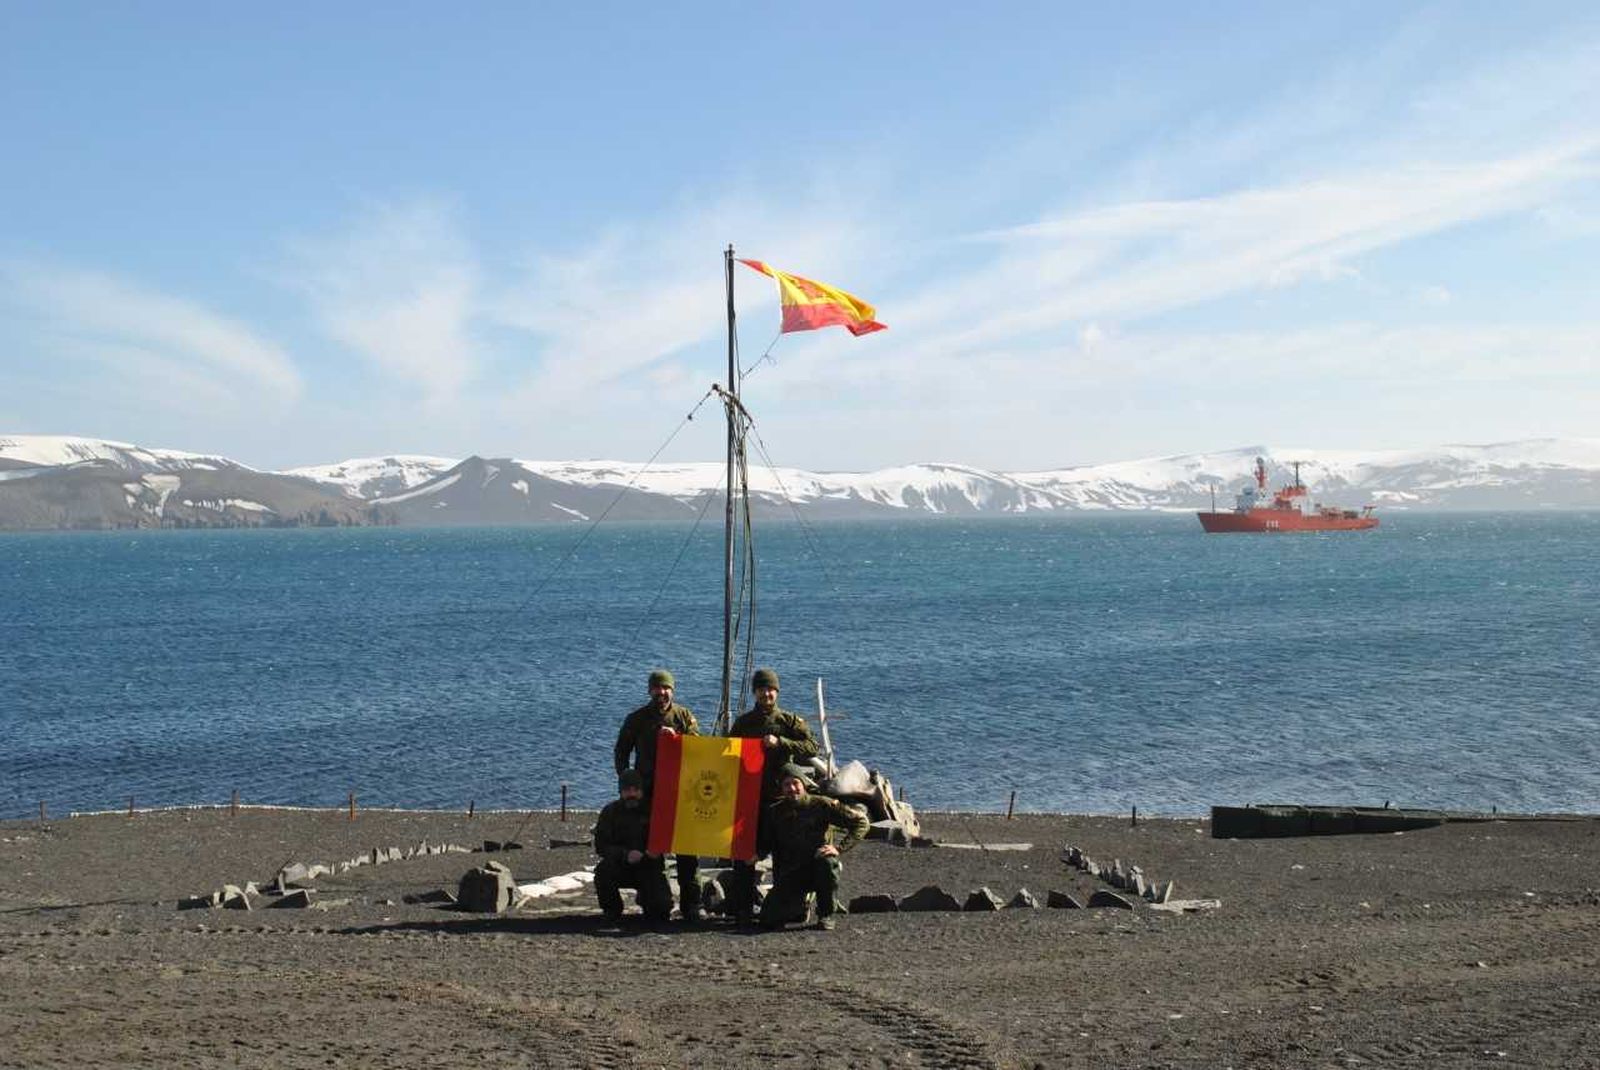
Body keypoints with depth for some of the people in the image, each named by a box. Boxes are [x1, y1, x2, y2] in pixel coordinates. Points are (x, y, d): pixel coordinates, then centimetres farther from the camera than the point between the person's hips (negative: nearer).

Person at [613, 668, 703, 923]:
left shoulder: (685, 716, 8)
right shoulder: (636, 719, 9)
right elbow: (621, 752, 15)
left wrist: (675, 738, -16)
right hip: (648, 792, 1)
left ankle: (690, 905, -2)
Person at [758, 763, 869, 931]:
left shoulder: (821, 805, -6)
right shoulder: (774, 812, 4)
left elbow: (861, 823, -6)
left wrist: (839, 847, -16)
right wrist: (777, 884, 9)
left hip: (818, 871, -2)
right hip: (790, 873, 2)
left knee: (826, 862, -40)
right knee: (768, 919, -19)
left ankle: (826, 915, -16)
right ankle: (799, 908, 18)